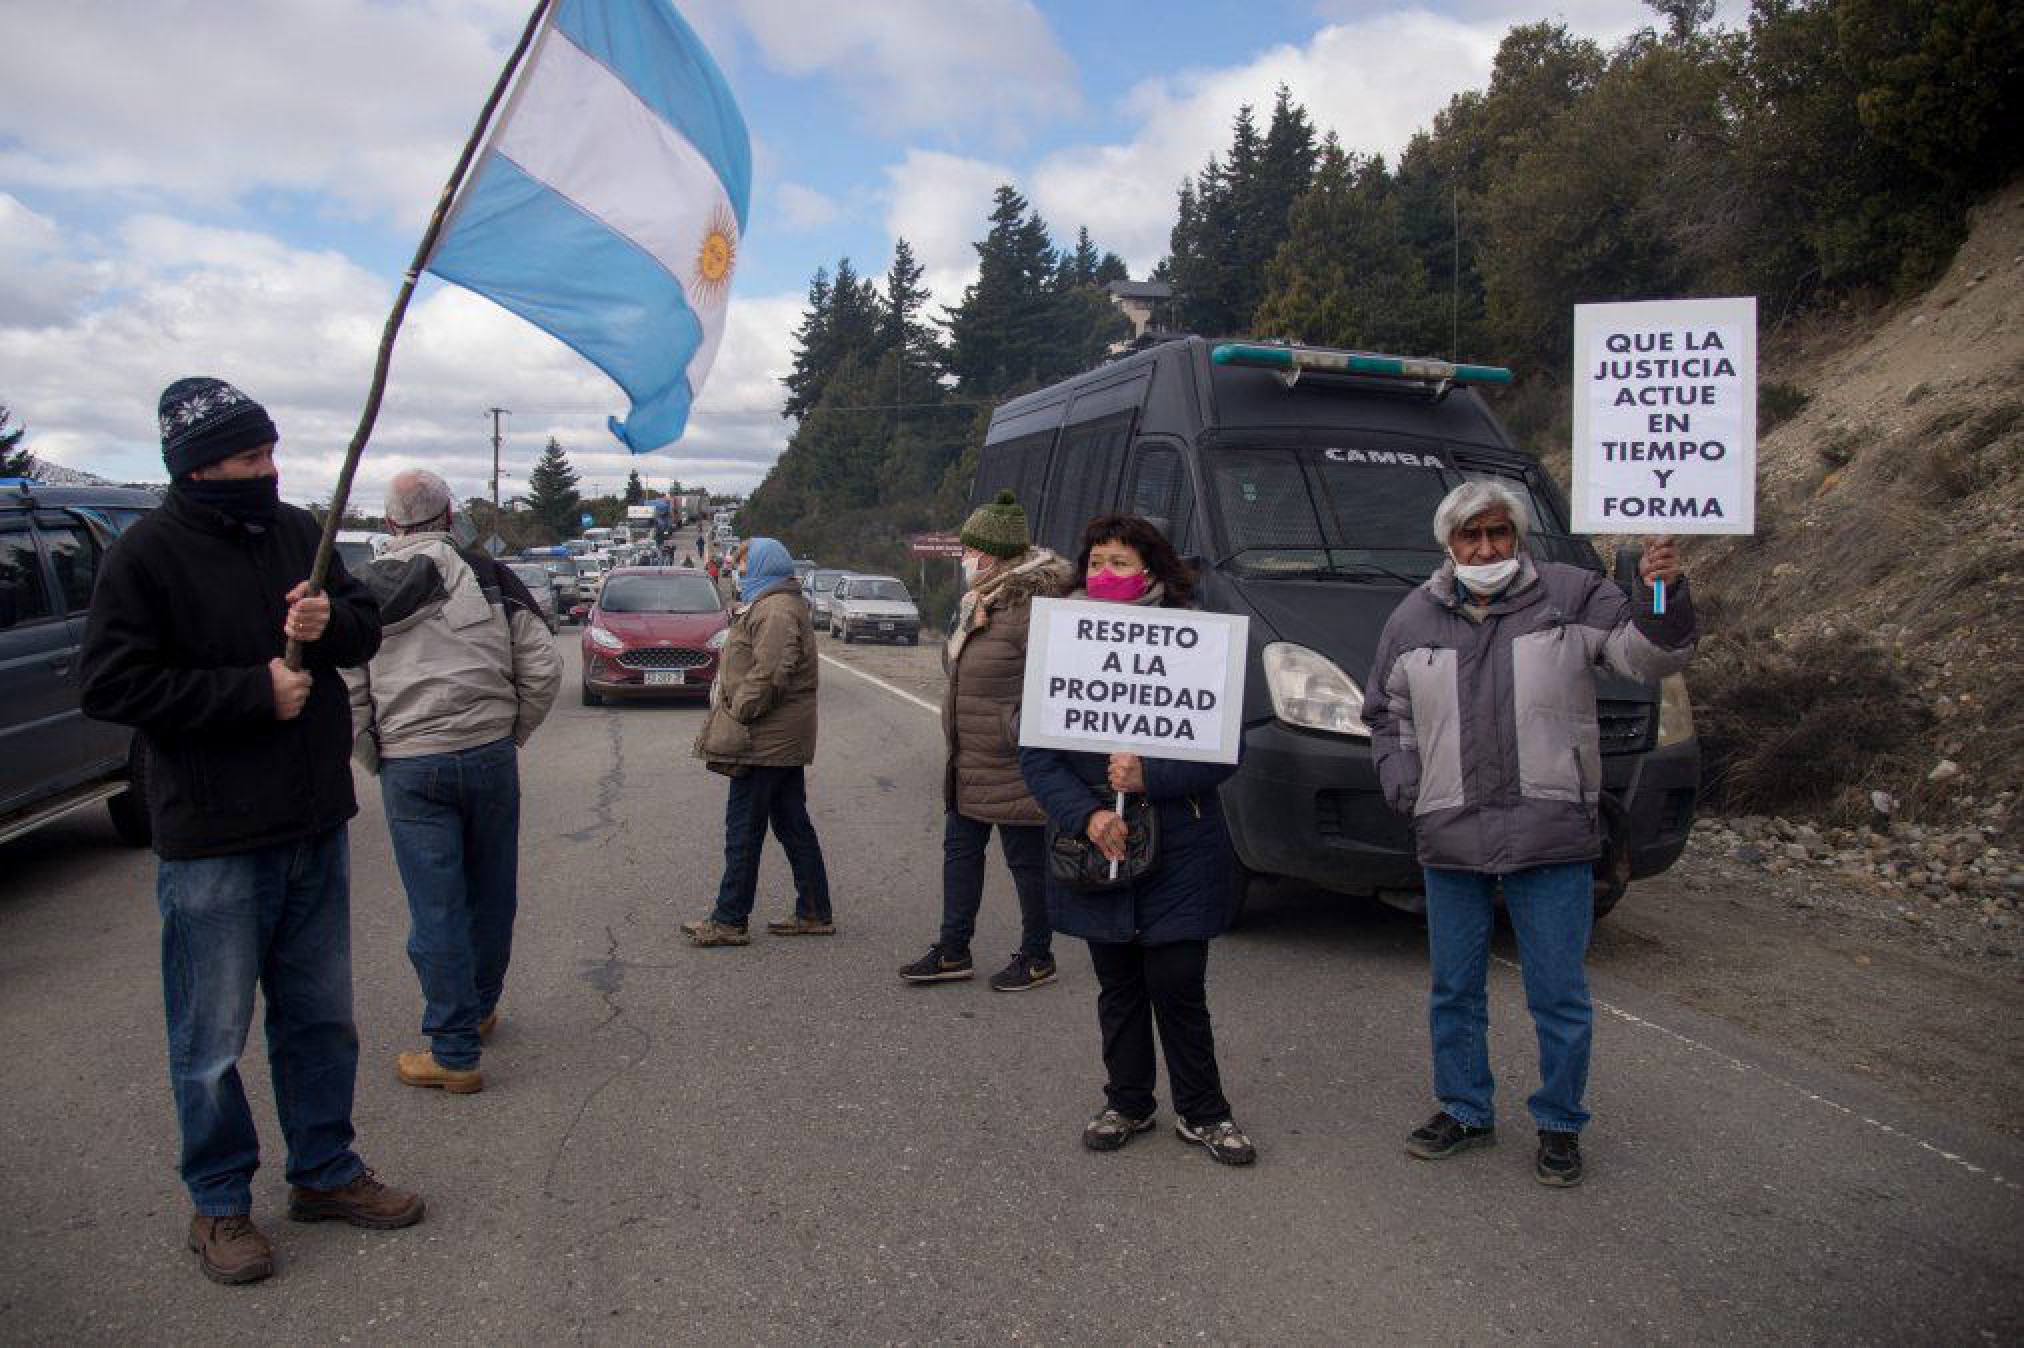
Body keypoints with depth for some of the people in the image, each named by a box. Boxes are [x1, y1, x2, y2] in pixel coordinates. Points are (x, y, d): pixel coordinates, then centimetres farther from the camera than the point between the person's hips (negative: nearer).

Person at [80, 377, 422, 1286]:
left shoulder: (297, 532, 6)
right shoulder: (149, 552, -12)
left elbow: (367, 625, 14)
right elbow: (111, 684, -16)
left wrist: (330, 622, -9)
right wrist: (256, 690, -19)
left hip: (314, 826, 6)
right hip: (212, 843, -6)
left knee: (320, 1017, 17)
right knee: (212, 1040, 6)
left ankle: (323, 1171, 33)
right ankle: (219, 1205, 25)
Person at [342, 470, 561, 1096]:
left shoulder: (362, 592, 3)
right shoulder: (487, 577, 0)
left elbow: (346, 696, 0)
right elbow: (543, 667, -3)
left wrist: (377, 760, 11)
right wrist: (512, 733, 9)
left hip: (408, 769, 0)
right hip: (489, 759, 0)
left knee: (435, 908, 3)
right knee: (491, 893, 17)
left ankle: (453, 1053, 8)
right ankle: (480, 1008, 33)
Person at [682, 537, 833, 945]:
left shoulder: (775, 611, -16)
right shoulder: (776, 605, 18)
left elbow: (768, 675, -25)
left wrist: (736, 714, -18)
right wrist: (734, 713, 16)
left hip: (764, 742, -10)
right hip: (785, 741, 10)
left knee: (743, 830, -2)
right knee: (794, 826, 13)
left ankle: (729, 921, 5)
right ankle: (815, 913, 19)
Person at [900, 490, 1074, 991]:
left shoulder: (1032, 607, -20)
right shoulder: (983, 602, 12)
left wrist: (1023, 736, -19)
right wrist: (957, 743, 18)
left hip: (1012, 770, -10)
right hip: (969, 766, 10)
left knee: (1026, 861, 4)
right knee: (959, 851, 15)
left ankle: (1037, 958, 19)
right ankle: (952, 952, 26)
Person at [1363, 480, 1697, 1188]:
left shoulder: (1572, 596, 1)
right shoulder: (1414, 619, 8)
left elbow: (1647, 655, -3)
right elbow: (1386, 716, 16)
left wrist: (1664, 596, -22)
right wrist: (1406, 788, 2)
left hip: (1552, 838, -2)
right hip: (1449, 840, 3)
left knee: (1559, 995, 6)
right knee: (1454, 991, 14)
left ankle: (1560, 1124, 25)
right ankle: (1465, 1111, 32)